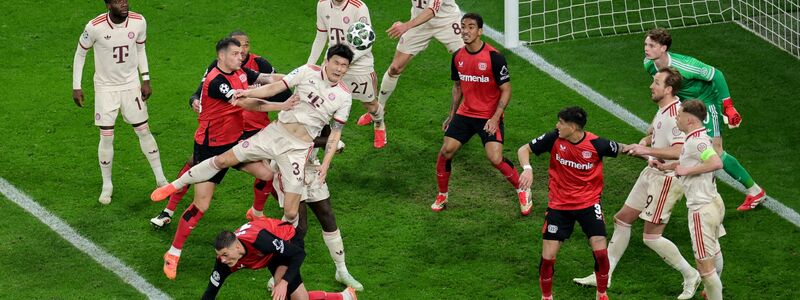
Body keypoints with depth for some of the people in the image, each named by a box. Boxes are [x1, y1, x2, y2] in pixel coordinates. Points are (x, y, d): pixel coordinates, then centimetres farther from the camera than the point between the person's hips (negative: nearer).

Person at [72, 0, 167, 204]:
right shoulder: (95, 27, -21)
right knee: (106, 137, -1)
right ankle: (107, 185, 15)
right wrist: (76, 87, -5)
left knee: (144, 131, 7)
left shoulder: (138, 22, -12)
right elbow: (80, 54, -5)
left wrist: (146, 80, 5)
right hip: (105, 89, -2)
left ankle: (160, 179, 20)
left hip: (131, 85, 2)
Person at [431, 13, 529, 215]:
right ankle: (442, 196, 16)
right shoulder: (458, 57, 1)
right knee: (446, 151, -5)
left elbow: (506, 90, -12)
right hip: (465, 114, 5)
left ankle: (522, 192, 7)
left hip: (489, 117, -5)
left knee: (495, 159, -17)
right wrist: (452, 115, 16)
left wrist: (495, 118, -20)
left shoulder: (494, 57, -17)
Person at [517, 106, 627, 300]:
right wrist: (527, 169, -21)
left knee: (600, 251, -12)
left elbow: (621, 149, 5)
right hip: (559, 204, 1)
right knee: (548, 256, -4)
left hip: (589, 202, -1)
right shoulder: (554, 139, -12)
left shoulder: (596, 144, -15)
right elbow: (524, 150, -4)